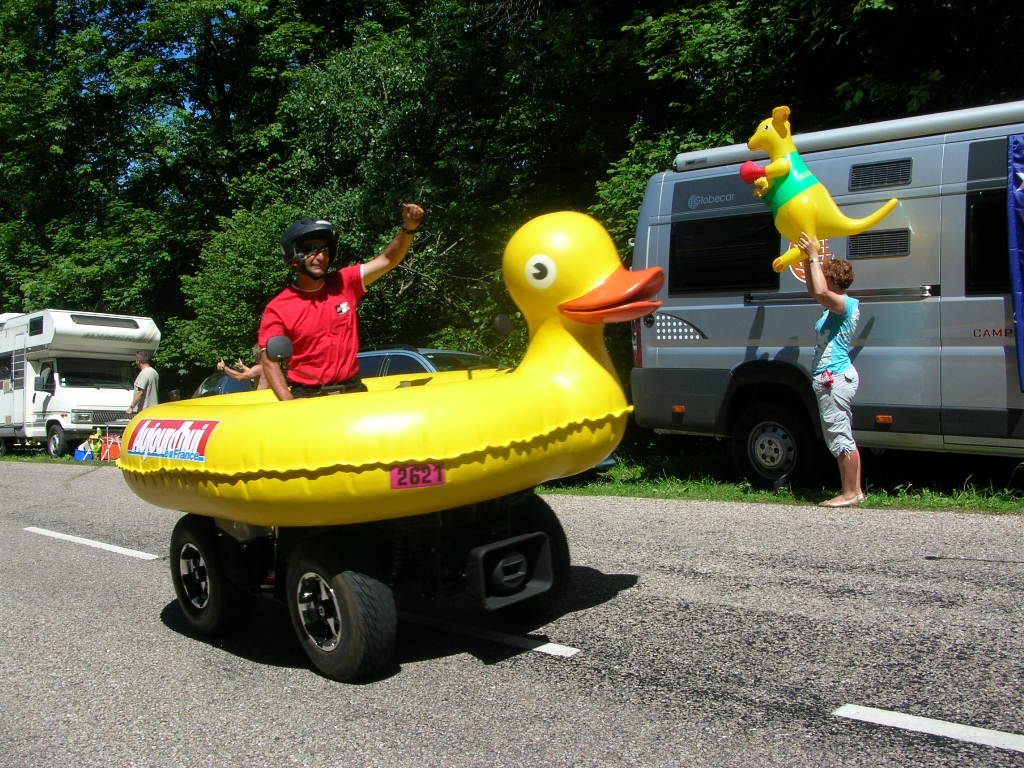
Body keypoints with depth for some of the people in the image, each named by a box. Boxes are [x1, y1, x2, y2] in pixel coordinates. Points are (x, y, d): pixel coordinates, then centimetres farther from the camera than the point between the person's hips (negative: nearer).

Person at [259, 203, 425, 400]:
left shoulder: (345, 283, 4)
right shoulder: (277, 309, -5)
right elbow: (269, 362, -6)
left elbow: (388, 259, 3)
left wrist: (408, 228, -14)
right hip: (306, 396, -3)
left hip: (353, 389, 3)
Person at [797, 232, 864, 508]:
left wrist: (814, 257, -22)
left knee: (840, 438, -6)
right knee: (844, 437, 14)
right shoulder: (837, 306, 15)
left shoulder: (845, 304, -13)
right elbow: (814, 290, 29)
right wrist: (807, 260, 16)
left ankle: (849, 493, -1)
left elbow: (820, 292, -32)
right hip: (836, 377, 10)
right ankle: (855, 490, 21)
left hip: (834, 378, -10)